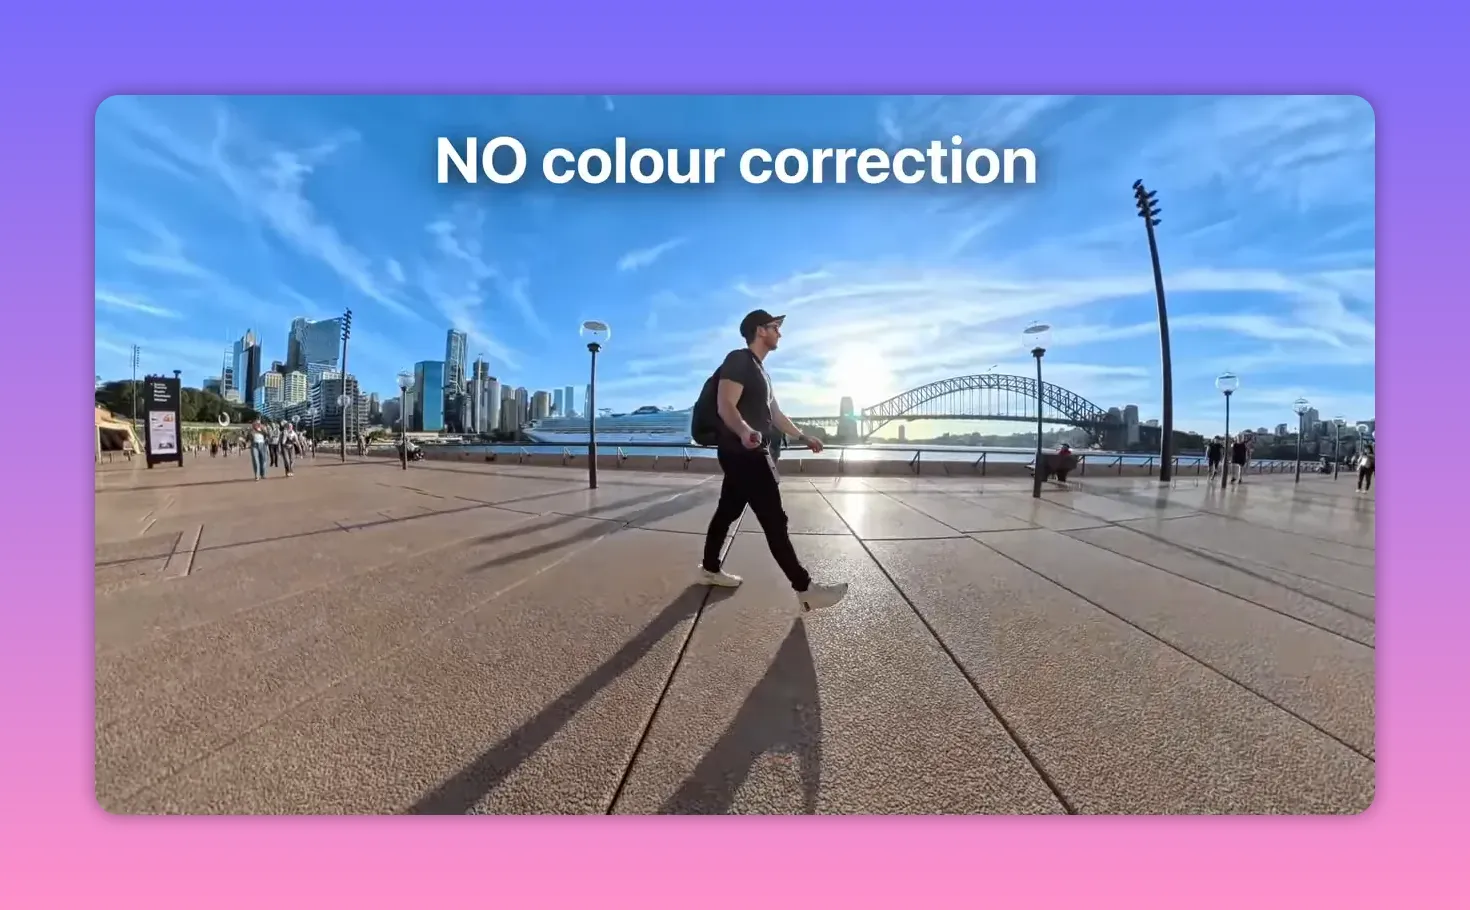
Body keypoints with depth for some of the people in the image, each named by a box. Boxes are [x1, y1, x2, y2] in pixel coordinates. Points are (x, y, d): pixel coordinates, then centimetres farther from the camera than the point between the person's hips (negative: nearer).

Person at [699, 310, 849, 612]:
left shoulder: (759, 370, 20)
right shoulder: (738, 360, -11)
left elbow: (774, 413, 27)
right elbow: (725, 406, -25)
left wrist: (802, 436, 33)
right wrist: (744, 431, -45)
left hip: (748, 453, 11)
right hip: (742, 452, -10)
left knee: (727, 511, 17)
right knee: (774, 520, -8)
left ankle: (710, 569, 30)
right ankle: (805, 589, -2)